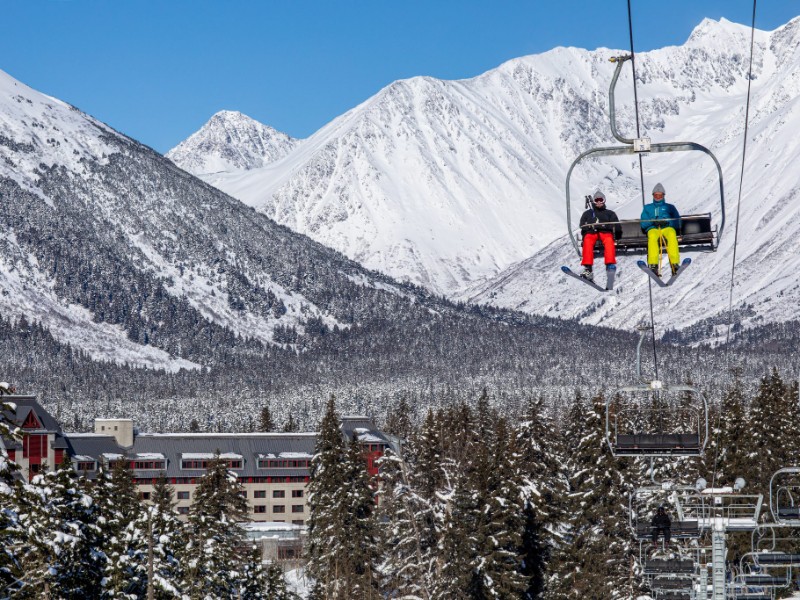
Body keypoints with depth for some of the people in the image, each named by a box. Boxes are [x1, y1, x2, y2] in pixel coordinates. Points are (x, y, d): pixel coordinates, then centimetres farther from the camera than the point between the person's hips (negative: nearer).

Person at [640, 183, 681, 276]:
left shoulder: (670, 207, 28)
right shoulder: (647, 208, 30)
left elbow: (677, 222, 13)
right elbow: (643, 223, 14)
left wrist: (667, 222, -6)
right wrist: (653, 221, -6)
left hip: (667, 228, 0)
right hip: (653, 229, 0)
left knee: (672, 235, -38)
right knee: (652, 236, -38)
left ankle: (674, 264, -47)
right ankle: (653, 265, -50)